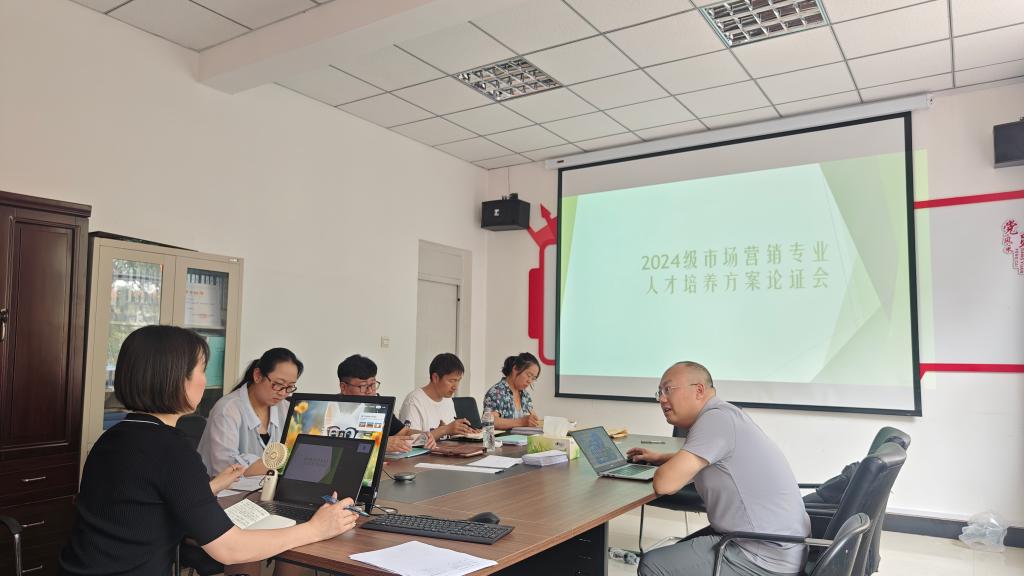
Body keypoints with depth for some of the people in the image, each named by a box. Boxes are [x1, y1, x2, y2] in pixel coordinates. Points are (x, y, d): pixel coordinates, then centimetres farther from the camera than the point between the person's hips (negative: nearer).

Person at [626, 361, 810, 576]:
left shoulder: (716, 419, -20)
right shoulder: (724, 414, 10)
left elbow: (665, 484, -26)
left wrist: (667, 466, -4)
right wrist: (660, 458, 24)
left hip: (766, 558, -10)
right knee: (679, 552, 23)